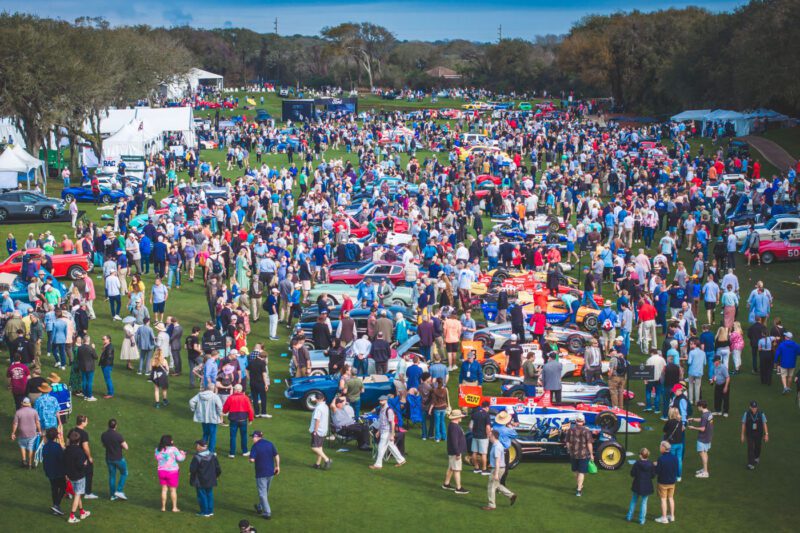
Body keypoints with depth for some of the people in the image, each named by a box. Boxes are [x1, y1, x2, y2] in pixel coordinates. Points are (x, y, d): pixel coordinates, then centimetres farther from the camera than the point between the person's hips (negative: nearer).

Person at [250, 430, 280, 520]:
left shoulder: (255, 446, -14)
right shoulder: (270, 444, 2)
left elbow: (252, 460, -21)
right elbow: (276, 456, 0)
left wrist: (251, 460, 1)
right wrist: (277, 466, 10)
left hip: (261, 473, -6)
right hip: (270, 472, 6)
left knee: (262, 493, 2)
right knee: (265, 492, 21)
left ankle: (267, 512, -1)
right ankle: (260, 507, 39)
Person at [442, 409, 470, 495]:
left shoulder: (454, 425, 10)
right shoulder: (454, 427, -24)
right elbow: (454, 441, -27)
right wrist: (457, 453, -25)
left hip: (454, 451, 11)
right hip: (455, 452, -11)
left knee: (451, 468, 19)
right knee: (457, 470, -5)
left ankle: (446, 484, 29)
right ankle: (458, 488, 0)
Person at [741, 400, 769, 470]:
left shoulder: (761, 414, -13)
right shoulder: (746, 414, -14)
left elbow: (764, 424, -8)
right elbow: (743, 424, -5)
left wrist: (766, 434, -11)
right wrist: (743, 435, -1)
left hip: (758, 434, 1)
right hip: (749, 434, -1)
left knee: (758, 447, 18)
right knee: (750, 448, -9)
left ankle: (756, 457, 48)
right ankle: (750, 464, -7)